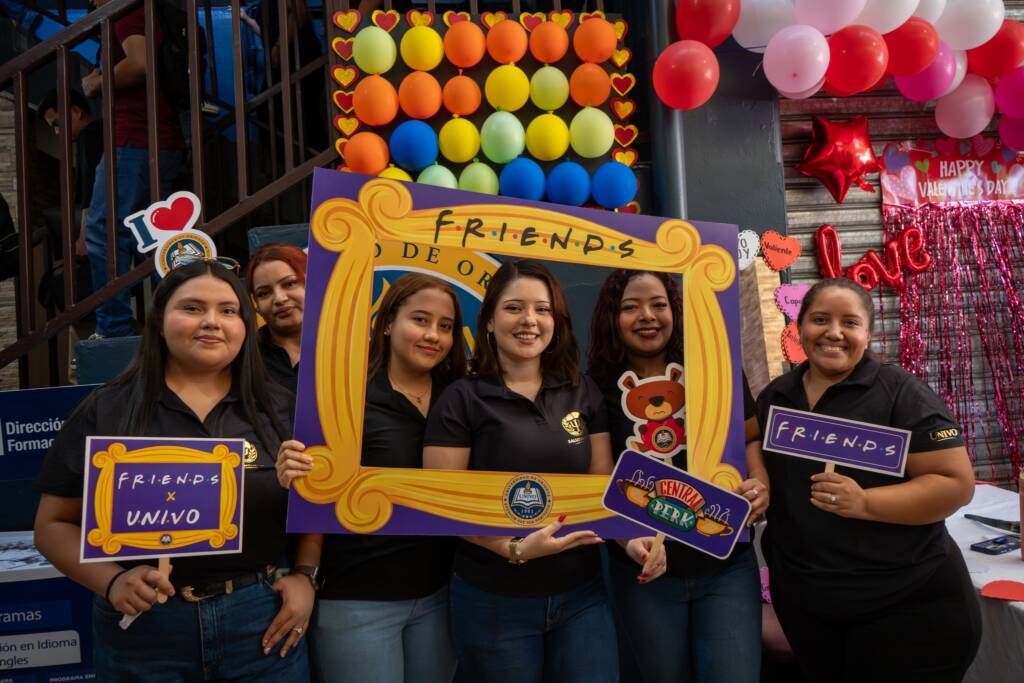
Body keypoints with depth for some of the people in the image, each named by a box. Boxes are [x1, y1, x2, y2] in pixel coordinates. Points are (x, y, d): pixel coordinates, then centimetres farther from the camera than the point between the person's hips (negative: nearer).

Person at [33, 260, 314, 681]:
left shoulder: (278, 408, 2)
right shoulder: (107, 410, -2)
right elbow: (54, 524, 1)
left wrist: (305, 575, -5)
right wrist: (112, 581, -14)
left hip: (262, 621, 1)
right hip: (143, 628, -1)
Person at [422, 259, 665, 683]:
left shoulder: (583, 393, 3)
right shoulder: (461, 400, -9)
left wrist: (631, 538, -12)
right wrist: (514, 548, -22)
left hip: (582, 595, 3)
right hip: (494, 601, -3)